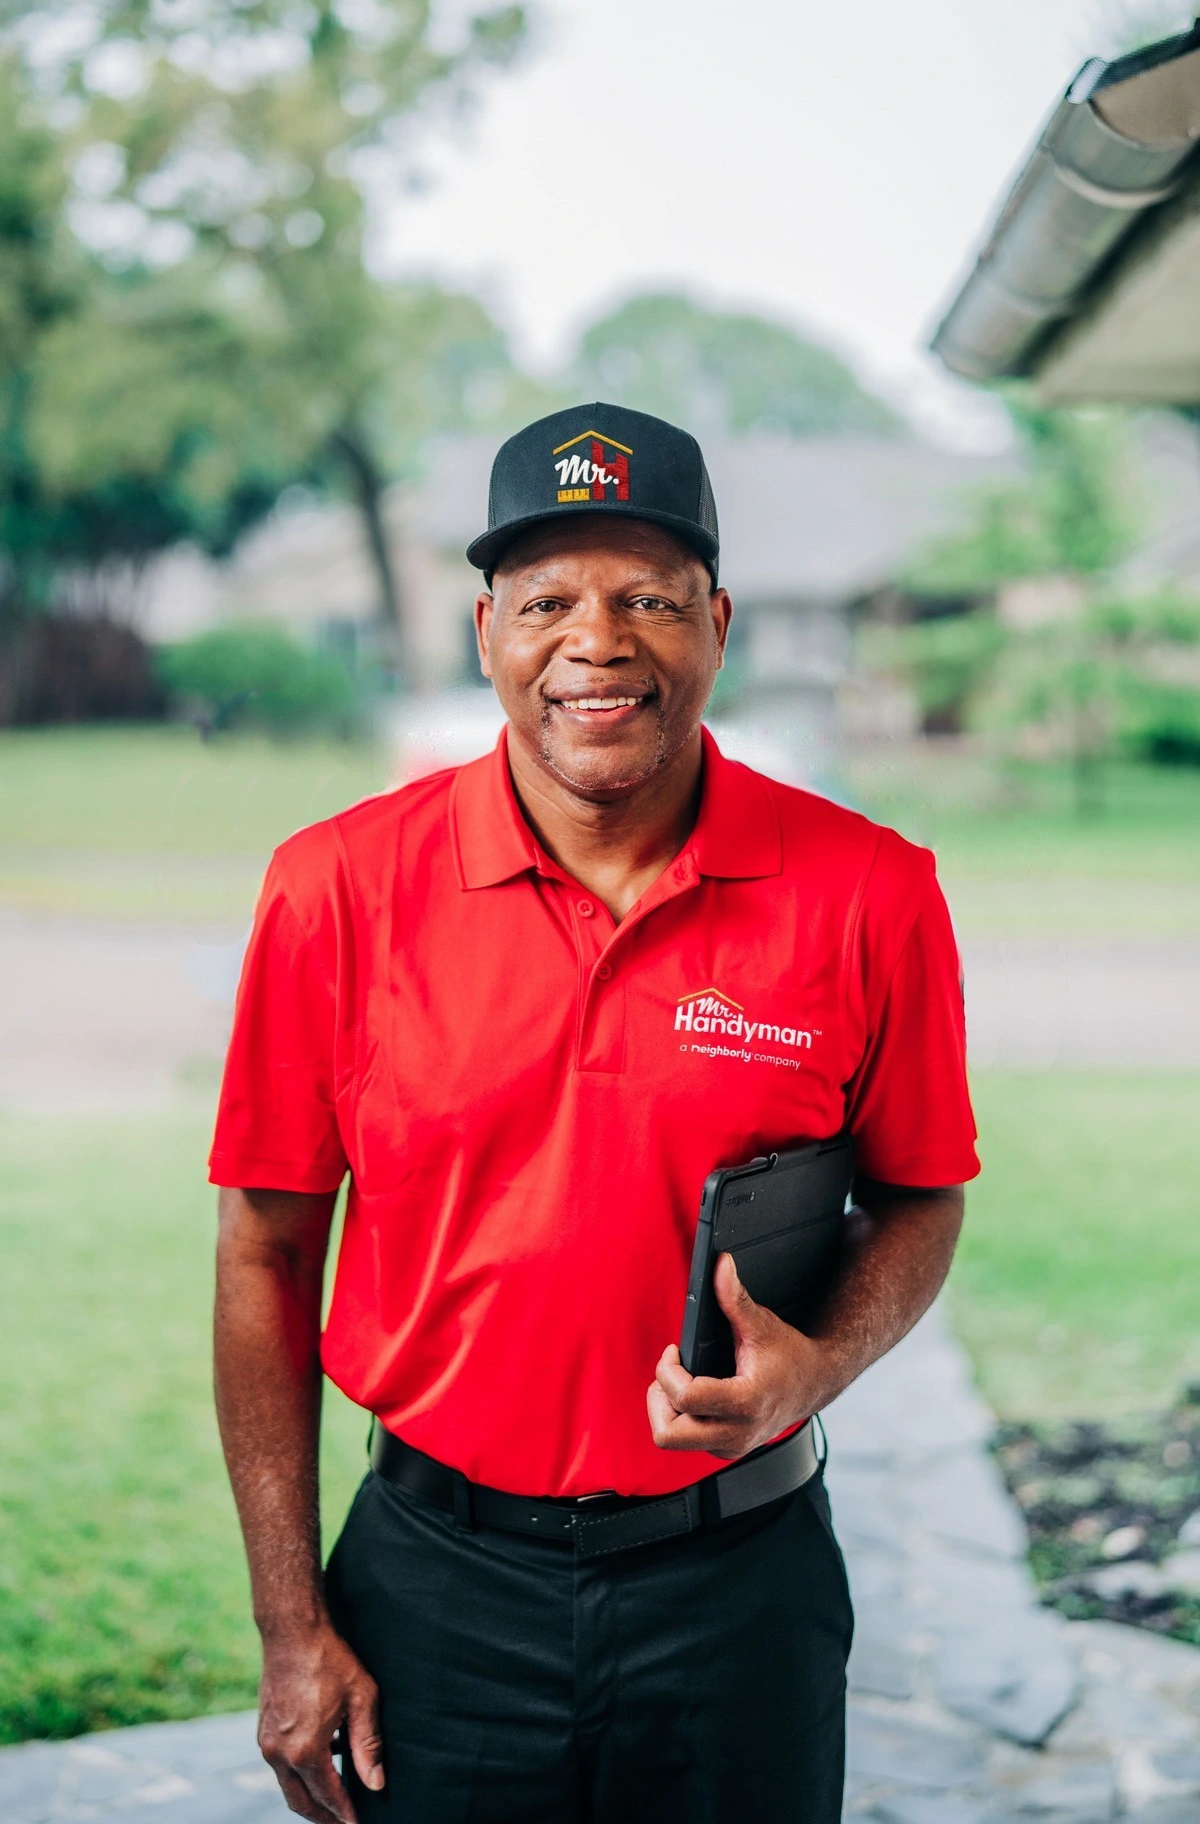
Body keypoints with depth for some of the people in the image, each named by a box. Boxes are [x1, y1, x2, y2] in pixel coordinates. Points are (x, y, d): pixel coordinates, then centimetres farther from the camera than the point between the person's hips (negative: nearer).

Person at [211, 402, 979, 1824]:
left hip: (738, 1589, 1)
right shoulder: (340, 889, -7)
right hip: (437, 1584, 0)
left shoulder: (865, 893, -7)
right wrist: (292, 1627, -2)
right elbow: (266, 1255, -2)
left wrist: (815, 1366, -15)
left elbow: (915, 1197, 6)